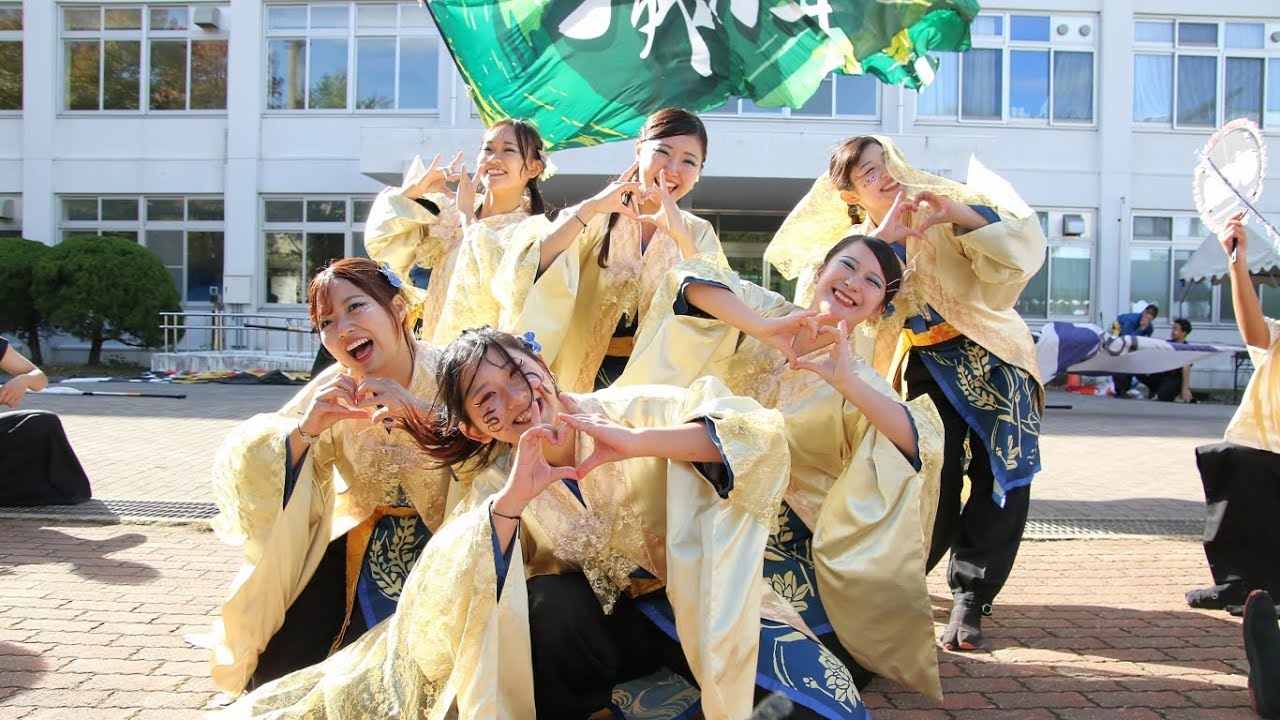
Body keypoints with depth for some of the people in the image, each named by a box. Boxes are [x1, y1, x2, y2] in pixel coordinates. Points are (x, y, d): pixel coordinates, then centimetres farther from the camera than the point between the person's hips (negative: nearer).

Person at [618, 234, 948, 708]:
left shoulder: (860, 384, -4)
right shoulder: (767, 312, 0)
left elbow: (920, 443, -23)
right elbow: (690, 278, -16)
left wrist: (845, 381, -36)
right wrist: (765, 329, -30)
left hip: (781, 549, -2)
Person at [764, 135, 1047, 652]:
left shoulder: (941, 210, -3)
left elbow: (1022, 241, -13)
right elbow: (816, 294, -18)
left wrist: (960, 212, -28)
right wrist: (880, 238, -25)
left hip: (992, 358, 0)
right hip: (927, 369, 0)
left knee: (1002, 480, -8)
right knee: (935, 481, -14)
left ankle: (971, 597, 7)